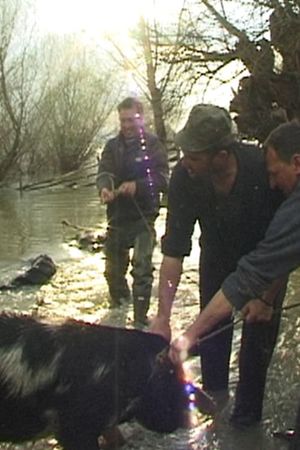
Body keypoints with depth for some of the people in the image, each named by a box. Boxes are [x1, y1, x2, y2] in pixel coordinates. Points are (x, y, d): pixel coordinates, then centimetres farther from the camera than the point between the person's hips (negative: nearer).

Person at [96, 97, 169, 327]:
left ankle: (140, 319, -7)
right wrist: (104, 188, -31)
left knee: (142, 267, -13)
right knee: (113, 268, 15)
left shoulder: (153, 145, -4)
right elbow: (104, 172, -7)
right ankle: (119, 300, 42)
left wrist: (137, 186, -32)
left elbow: (162, 179, -13)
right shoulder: (113, 146, 7)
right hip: (117, 216, 4)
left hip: (143, 216, -4)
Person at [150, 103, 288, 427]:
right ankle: (214, 390, 33)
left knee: (259, 331, -1)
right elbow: (173, 250, -28)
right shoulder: (183, 178, -31)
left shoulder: (263, 168, -38)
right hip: (218, 252, 2)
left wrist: (267, 292, -24)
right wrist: (163, 316, -32)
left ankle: (247, 411, 16)